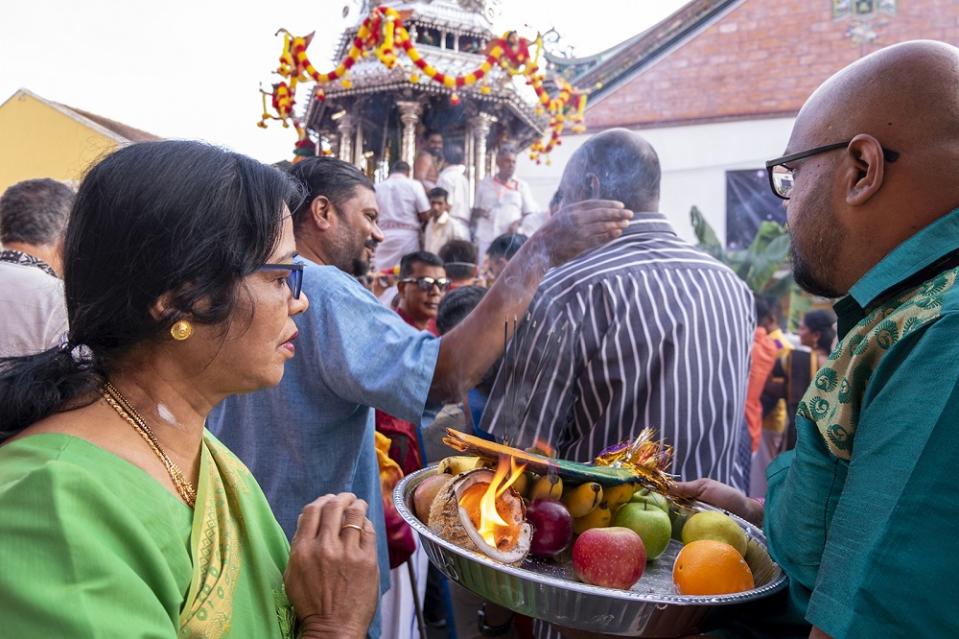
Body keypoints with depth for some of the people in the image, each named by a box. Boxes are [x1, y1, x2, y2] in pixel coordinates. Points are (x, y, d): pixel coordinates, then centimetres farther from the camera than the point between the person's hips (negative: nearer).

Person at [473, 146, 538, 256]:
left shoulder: (521, 186, 8)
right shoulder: (485, 184, 12)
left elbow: (530, 214, 8)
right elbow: (474, 212, 17)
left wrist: (518, 222, -11)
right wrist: (478, 212, -6)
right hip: (486, 239, 1)